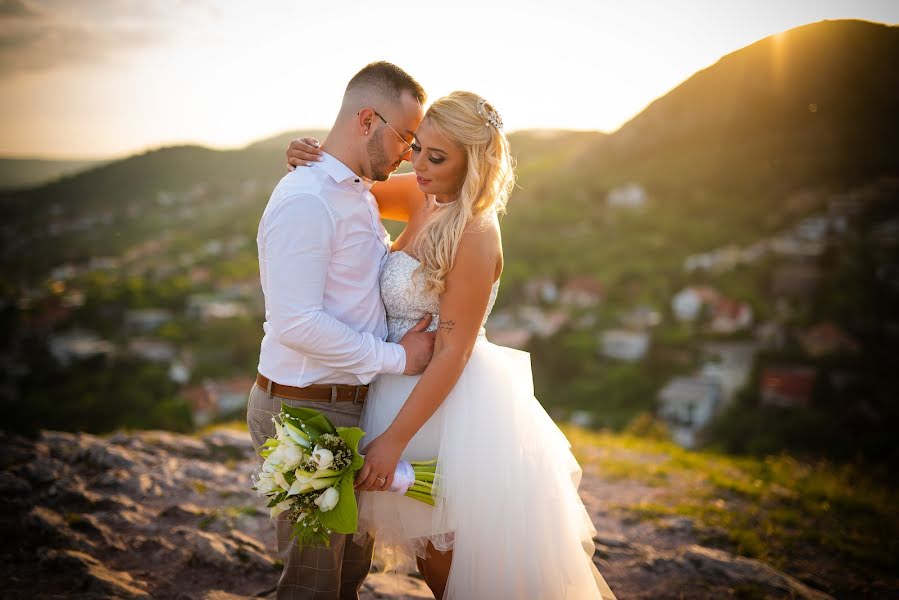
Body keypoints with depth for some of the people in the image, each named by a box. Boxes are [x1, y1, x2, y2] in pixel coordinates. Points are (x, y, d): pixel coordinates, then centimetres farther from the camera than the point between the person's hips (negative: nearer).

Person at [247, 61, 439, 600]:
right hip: (308, 412, -9)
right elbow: (296, 324, -26)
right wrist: (397, 357, -19)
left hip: (351, 402, 9)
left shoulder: (361, 195, 11)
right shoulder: (306, 200, -20)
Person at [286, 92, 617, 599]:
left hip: (451, 409, -8)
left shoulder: (475, 235, -23)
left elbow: (453, 353, -22)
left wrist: (393, 439, -20)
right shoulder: (424, 198, 0)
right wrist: (315, 160, -4)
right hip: (407, 383, 8)